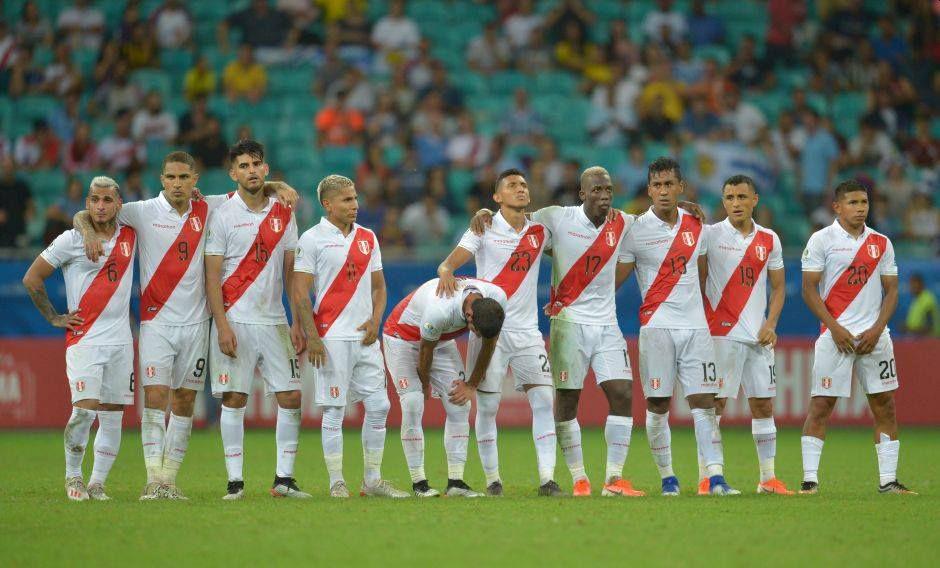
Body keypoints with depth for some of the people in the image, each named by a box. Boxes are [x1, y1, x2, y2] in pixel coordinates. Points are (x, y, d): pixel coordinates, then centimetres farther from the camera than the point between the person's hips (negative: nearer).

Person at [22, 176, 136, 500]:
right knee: (85, 408, -15)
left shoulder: (130, 237, 8)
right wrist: (54, 318, 2)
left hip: (121, 340, 4)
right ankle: (73, 476, 3)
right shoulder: (71, 240, -4)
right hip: (83, 339, -4)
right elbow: (31, 279, 4)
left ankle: (97, 483, 12)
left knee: (113, 416, 3)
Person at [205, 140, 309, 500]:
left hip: (274, 320, 4)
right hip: (235, 321, -4)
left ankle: (284, 478, 7)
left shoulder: (283, 214, 9)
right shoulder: (223, 216, -3)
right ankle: (235, 481, 2)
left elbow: (291, 274, 11)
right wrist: (222, 326, -13)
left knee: (291, 396, -1)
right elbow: (212, 276, -5)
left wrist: (298, 323, 5)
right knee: (234, 399, -3)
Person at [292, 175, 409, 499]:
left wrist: (375, 319, 2)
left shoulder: (367, 238, 13)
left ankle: (373, 480, 13)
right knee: (334, 410, -3)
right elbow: (300, 293, -7)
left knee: (379, 406, 4)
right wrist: (311, 338, -13)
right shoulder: (312, 239, -4)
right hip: (331, 338, -6)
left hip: (365, 337, 6)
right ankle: (336, 482, 3)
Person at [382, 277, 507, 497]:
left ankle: (456, 482, -4)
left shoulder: (497, 299, -25)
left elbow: (488, 344, -6)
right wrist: (425, 385, -5)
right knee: (413, 405, -17)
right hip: (402, 337, -6)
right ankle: (418, 482, -10)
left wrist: (472, 385, 0)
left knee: (460, 405, -5)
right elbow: (425, 351, -22)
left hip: (443, 341, 6)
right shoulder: (439, 310, -42)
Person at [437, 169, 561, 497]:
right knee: (487, 406, -1)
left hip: (527, 331, 3)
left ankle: (547, 478, -8)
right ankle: (492, 479, 11)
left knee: (543, 400, -8)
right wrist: (446, 271, -33)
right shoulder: (485, 230, -1)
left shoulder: (539, 233, 9)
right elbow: (449, 263, -10)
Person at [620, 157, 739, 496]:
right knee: (657, 405, -1)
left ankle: (716, 478, -10)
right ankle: (667, 478, 9)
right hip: (656, 325, -3)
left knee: (703, 401, -4)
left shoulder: (695, 226, 9)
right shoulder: (636, 230, -2)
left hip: (695, 325, 3)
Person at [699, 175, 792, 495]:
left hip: (759, 334, 4)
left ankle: (768, 478, 12)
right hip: (721, 333, -4)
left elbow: (778, 287, 14)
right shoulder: (710, 235, -2)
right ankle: (705, 478, -2)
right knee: (714, 403, -6)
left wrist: (770, 325, 3)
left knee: (763, 405, 6)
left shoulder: (769, 240, 10)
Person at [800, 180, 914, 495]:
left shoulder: (881, 243, 10)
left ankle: (888, 479, 7)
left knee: (885, 405, 2)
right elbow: (809, 290, -3)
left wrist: (877, 329, -4)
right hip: (835, 335, -4)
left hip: (874, 335, 4)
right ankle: (809, 478, -2)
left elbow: (891, 290, 10)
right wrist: (835, 329, -12)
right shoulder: (821, 240, -1)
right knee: (820, 405, -6)